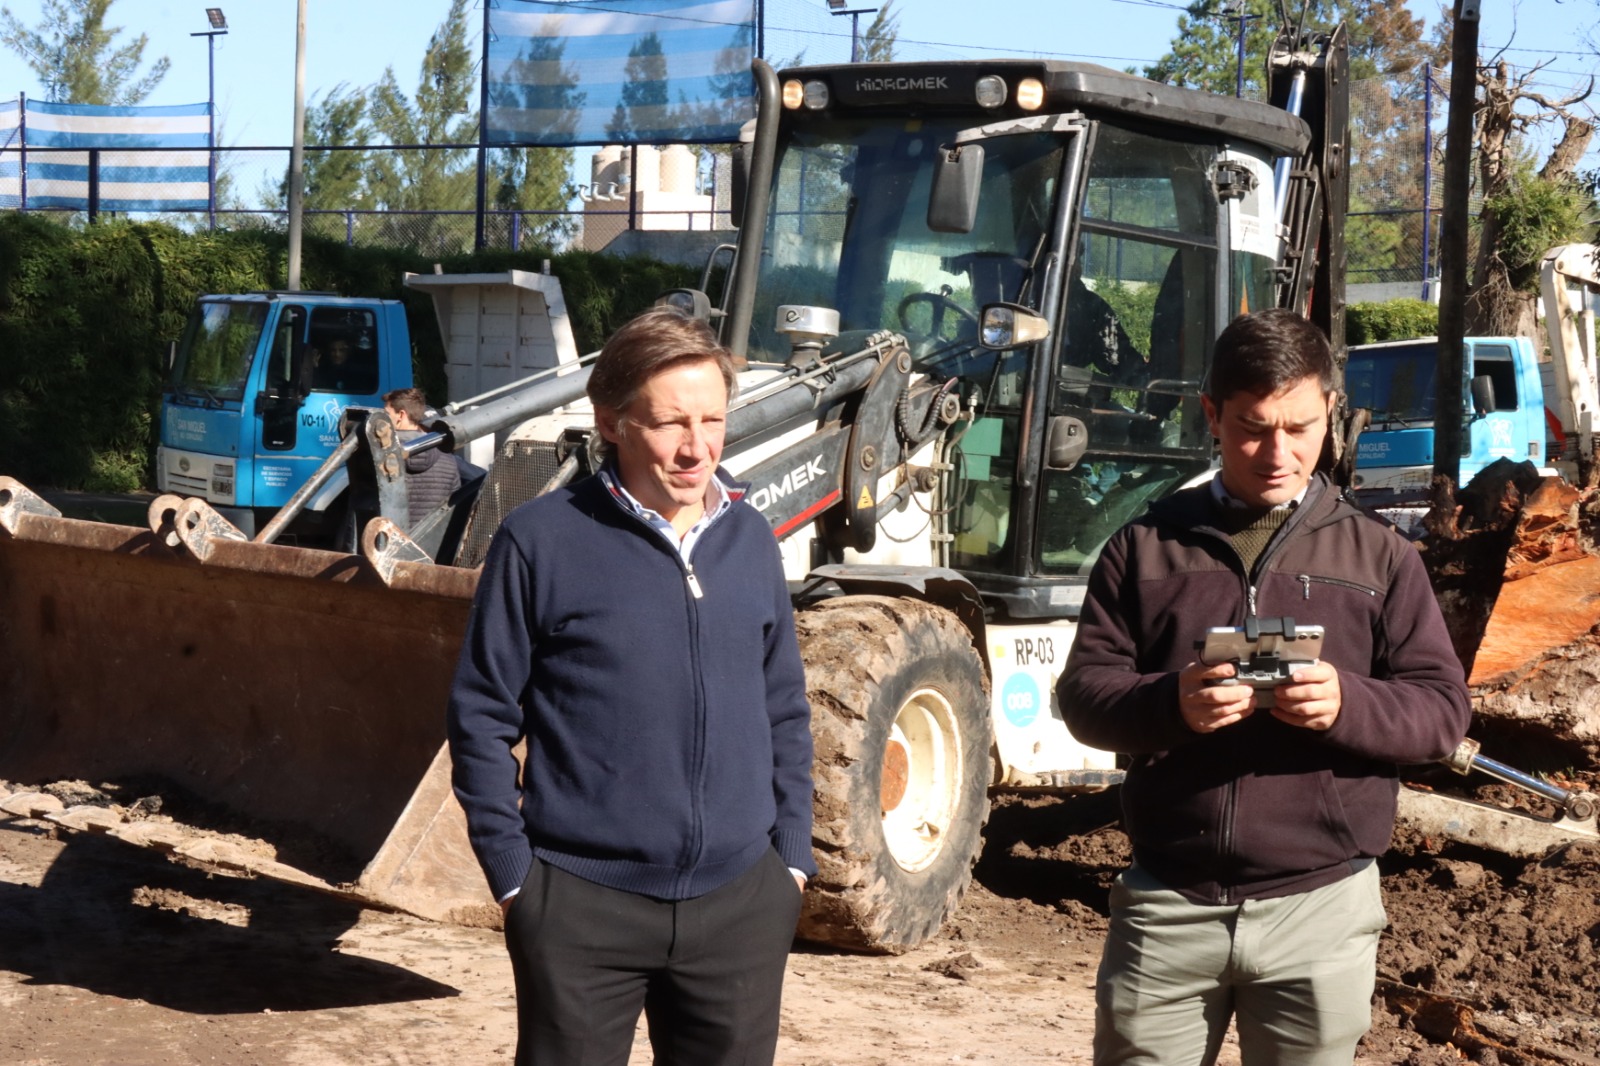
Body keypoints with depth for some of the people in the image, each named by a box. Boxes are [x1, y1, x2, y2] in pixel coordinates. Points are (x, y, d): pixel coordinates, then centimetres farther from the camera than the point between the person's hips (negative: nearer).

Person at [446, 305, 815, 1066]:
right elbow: (482, 716, -4)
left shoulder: (750, 539, 6)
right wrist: (511, 867, -8)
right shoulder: (541, 540, -8)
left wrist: (792, 854, 8)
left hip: (740, 902, 4)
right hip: (583, 904, -4)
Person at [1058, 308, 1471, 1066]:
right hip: (1167, 904, 0)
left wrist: (1349, 705, -19)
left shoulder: (1377, 557, 6)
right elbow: (1082, 692, 2)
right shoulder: (1146, 546, 6)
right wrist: (1169, 704, -21)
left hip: (1319, 908, 0)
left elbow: (1443, 708, 2)